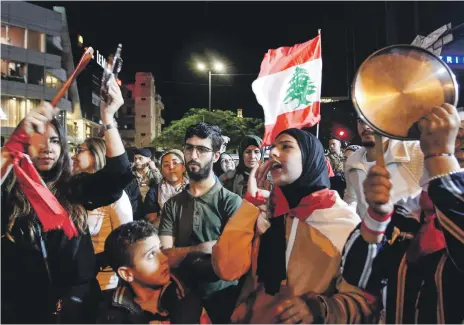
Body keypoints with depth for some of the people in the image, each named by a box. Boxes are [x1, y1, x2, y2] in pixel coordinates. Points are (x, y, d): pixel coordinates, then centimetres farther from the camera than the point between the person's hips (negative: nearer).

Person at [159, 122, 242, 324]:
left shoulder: (231, 202, -14)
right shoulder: (172, 205, -1)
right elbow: (166, 257, -9)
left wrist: (183, 255, -11)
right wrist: (201, 249, -22)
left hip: (222, 299, -3)